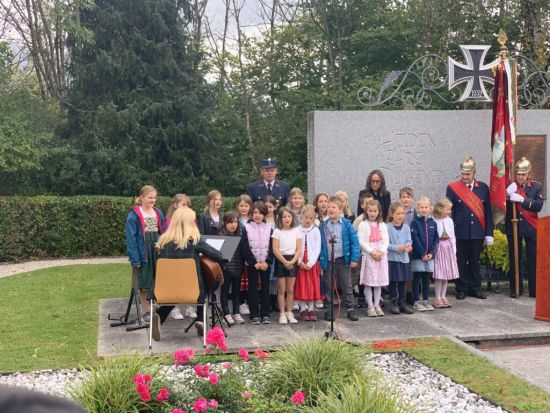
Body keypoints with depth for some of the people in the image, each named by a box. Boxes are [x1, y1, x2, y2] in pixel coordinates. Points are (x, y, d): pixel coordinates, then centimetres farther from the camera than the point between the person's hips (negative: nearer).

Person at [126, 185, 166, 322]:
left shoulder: (158, 213, 8)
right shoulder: (134, 215, -8)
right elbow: (131, 238, -10)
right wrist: (135, 259, -15)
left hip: (158, 251, 5)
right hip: (143, 253, -4)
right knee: (144, 283, 4)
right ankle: (145, 311, 14)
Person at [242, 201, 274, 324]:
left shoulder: (269, 228, 6)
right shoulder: (247, 228, 0)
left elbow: (271, 247, 3)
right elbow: (245, 247, -5)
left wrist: (267, 262, -10)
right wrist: (254, 263, -11)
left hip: (266, 264, 2)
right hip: (252, 264, -2)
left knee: (265, 288, 5)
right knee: (253, 288, 2)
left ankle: (265, 314, 11)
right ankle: (254, 315, 7)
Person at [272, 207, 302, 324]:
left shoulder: (296, 231, 5)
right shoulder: (277, 231, -3)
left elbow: (299, 249, 1)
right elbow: (275, 250, -9)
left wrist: (292, 261, -13)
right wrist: (285, 262, -14)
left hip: (292, 261, 2)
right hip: (281, 261, -2)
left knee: (290, 290, 7)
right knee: (281, 290, 2)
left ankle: (289, 313, 15)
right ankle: (282, 314, 7)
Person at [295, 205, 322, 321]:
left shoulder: (315, 231, 2)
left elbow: (318, 248, -2)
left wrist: (310, 263, -10)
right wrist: (300, 262, -12)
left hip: (312, 263, 0)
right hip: (300, 263, 0)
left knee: (312, 286, 3)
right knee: (301, 286, 0)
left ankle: (311, 309, 11)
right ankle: (303, 309, 8)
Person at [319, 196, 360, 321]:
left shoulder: (346, 224, -3)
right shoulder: (323, 225, 2)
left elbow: (354, 242, -4)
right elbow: (319, 243, 5)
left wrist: (354, 258, -9)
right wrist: (318, 259, 1)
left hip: (343, 259, -1)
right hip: (328, 260, 1)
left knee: (346, 286, 6)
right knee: (328, 286, 8)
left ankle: (350, 310, 13)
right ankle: (328, 310, 17)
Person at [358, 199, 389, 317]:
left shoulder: (382, 225, 10)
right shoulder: (363, 225, -1)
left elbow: (386, 240, 5)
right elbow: (361, 242, -9)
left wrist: (381, 252, -11)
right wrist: (372, 252, -15)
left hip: (381, 256, 3)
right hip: (368, 256, -3)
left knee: (379, 281, 7)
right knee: (368, 283, -1)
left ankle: (377, 305, 16)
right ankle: (370, 306, 6)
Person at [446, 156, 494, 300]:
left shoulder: (483, 188, 6)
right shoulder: (452, 188, 0)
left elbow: (488, 212, 7)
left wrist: (488, 233, 3)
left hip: (477, 233, 2)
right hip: (460, 233, -2)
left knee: (475, 261, 10)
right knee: (461, 262, 5)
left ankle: (475, 289, 21)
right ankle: (461, 289, 16)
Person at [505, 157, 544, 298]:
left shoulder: (536, 187, 4)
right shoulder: (509, 187, 4)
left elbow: (538, 206, -8)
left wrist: (522, 199, -18)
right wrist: (507, 194, -17)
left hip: (531, 228, 0)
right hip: (513, 227, 0)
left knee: (533, 259, 0)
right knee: (514, 259, 4)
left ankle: (535, 290, 6)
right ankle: (515, 289, 12)